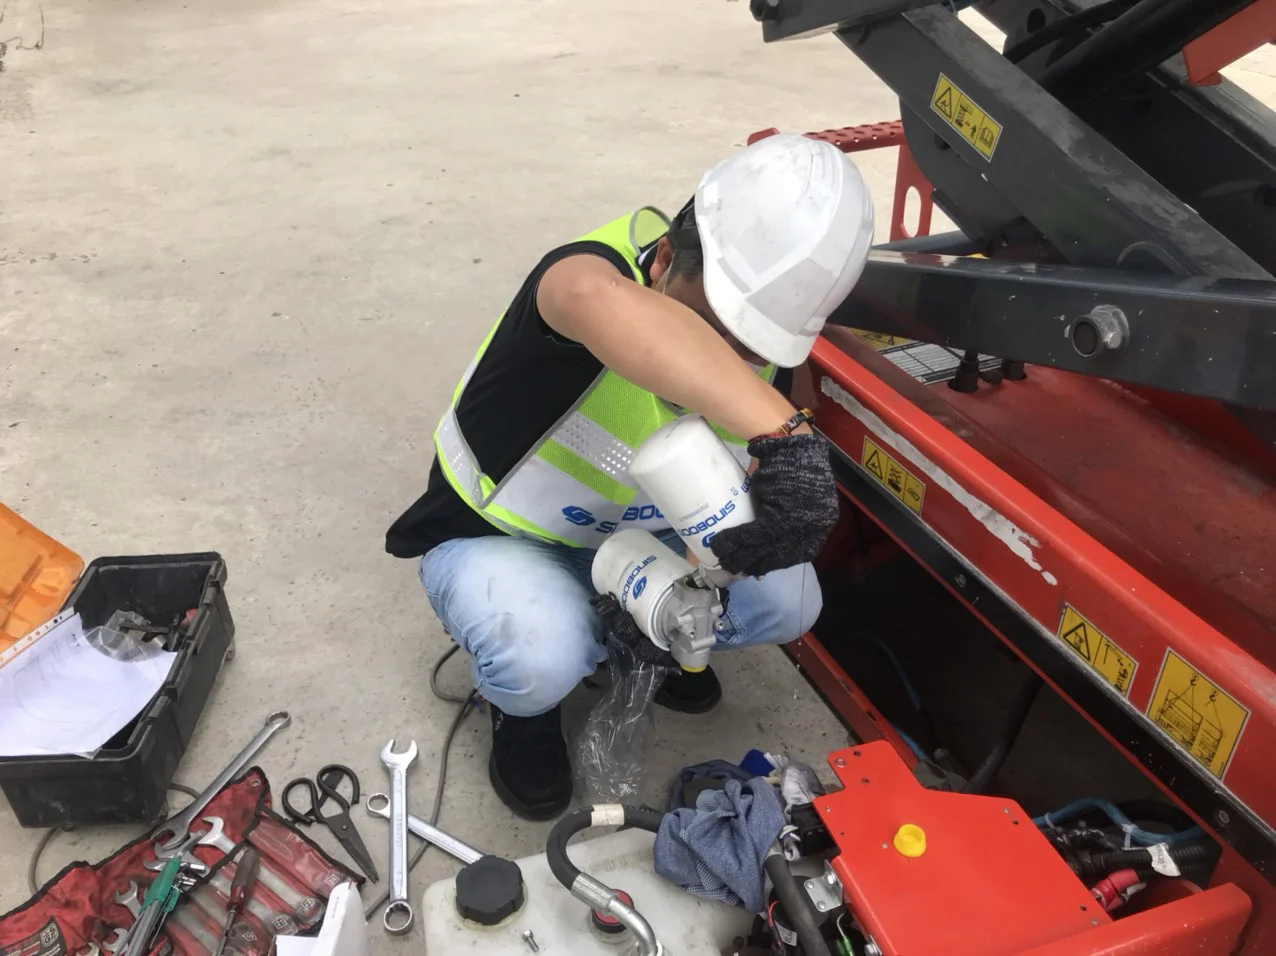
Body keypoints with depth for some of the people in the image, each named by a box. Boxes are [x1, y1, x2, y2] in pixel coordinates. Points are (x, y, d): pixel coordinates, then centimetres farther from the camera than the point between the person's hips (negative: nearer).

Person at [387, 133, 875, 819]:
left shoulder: (753, 360, -14)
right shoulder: (609, 269, -35)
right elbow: (598, 299, -63)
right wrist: (785, 433, -70)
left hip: (633, 540, 5)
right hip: (493, 540, -5)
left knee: (785, 601, -13)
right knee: (543, 660, -35)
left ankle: (628, 635, 16)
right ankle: (522, 705, 4)